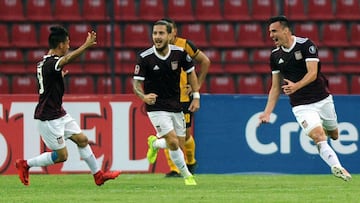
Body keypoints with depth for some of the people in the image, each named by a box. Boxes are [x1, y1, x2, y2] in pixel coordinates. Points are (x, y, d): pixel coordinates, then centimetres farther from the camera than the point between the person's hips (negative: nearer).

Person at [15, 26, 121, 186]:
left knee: (81, 139, 10)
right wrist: (86, 45, -52)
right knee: (61, 155, -2)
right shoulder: (50, 63, -23)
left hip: (59, 114, 10)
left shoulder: (45, 63, 8)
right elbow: (67, 59, -45)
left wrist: (60, 75, 35)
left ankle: (98, 175, 18)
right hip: (48, 118, -10)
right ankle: (25, 165, 11)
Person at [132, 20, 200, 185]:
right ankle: (187, 176, 6)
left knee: (179, 143, 8)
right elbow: (137, 83, -11)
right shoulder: (144, 58, -16)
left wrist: (196, 97, 3)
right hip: (156, 107, -4)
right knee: (173, 142, -14)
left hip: (176, 106, 4)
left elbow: (190, 72, 8)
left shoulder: (180, 53, -8)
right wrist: (144, 96, -32)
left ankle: (155, 143, 40)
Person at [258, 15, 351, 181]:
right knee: (318, 137, -22)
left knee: (334, 135, 15)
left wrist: (296, 86, -37)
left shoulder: (305, 45, -9)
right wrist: (267, 112, -1)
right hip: (301, 106, 1)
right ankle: (337, 167, -30)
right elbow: (276, 87, 8)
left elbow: (312, 73, -19)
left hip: (323, 99, -1)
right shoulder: (275, 56, 3)